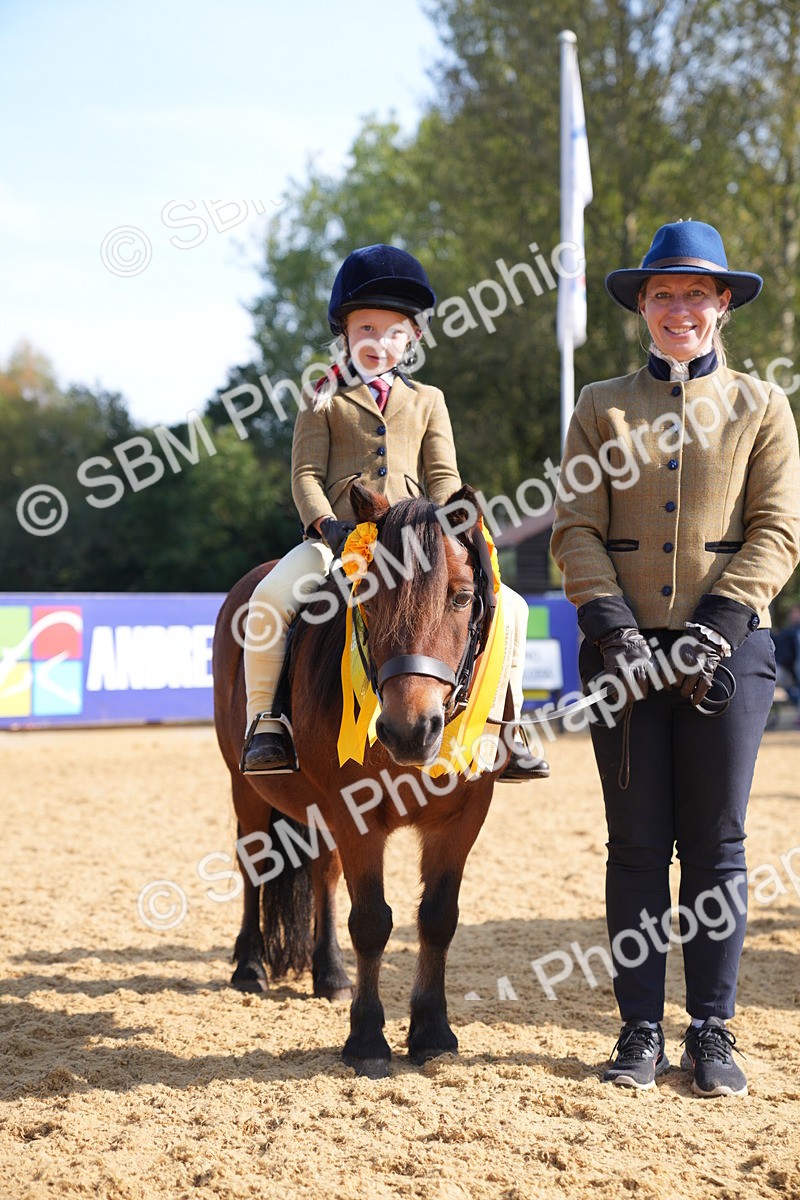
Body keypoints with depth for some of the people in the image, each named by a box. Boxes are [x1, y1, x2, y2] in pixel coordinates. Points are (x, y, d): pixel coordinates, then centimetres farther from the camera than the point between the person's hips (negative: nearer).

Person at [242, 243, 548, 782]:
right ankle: (264, 723, -14)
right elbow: (307, 474, 3)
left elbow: (443, 476, 10)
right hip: (338, 535, -2)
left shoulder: (427, 402, 17)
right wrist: (326, 524, -16)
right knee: (269, 600, -30)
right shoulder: (326, 401, 10)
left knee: (508, 606, -10)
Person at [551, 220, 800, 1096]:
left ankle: (712, 1035, 11)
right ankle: (640, 1033, 12)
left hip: (726, 649, -1)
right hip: (626, 651, 1)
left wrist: (711, 629, -12)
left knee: (715, 845, 3)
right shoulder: (601, 407, 10)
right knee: (636, 844, 4)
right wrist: (615, 630, -12)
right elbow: (577, 530, 2)